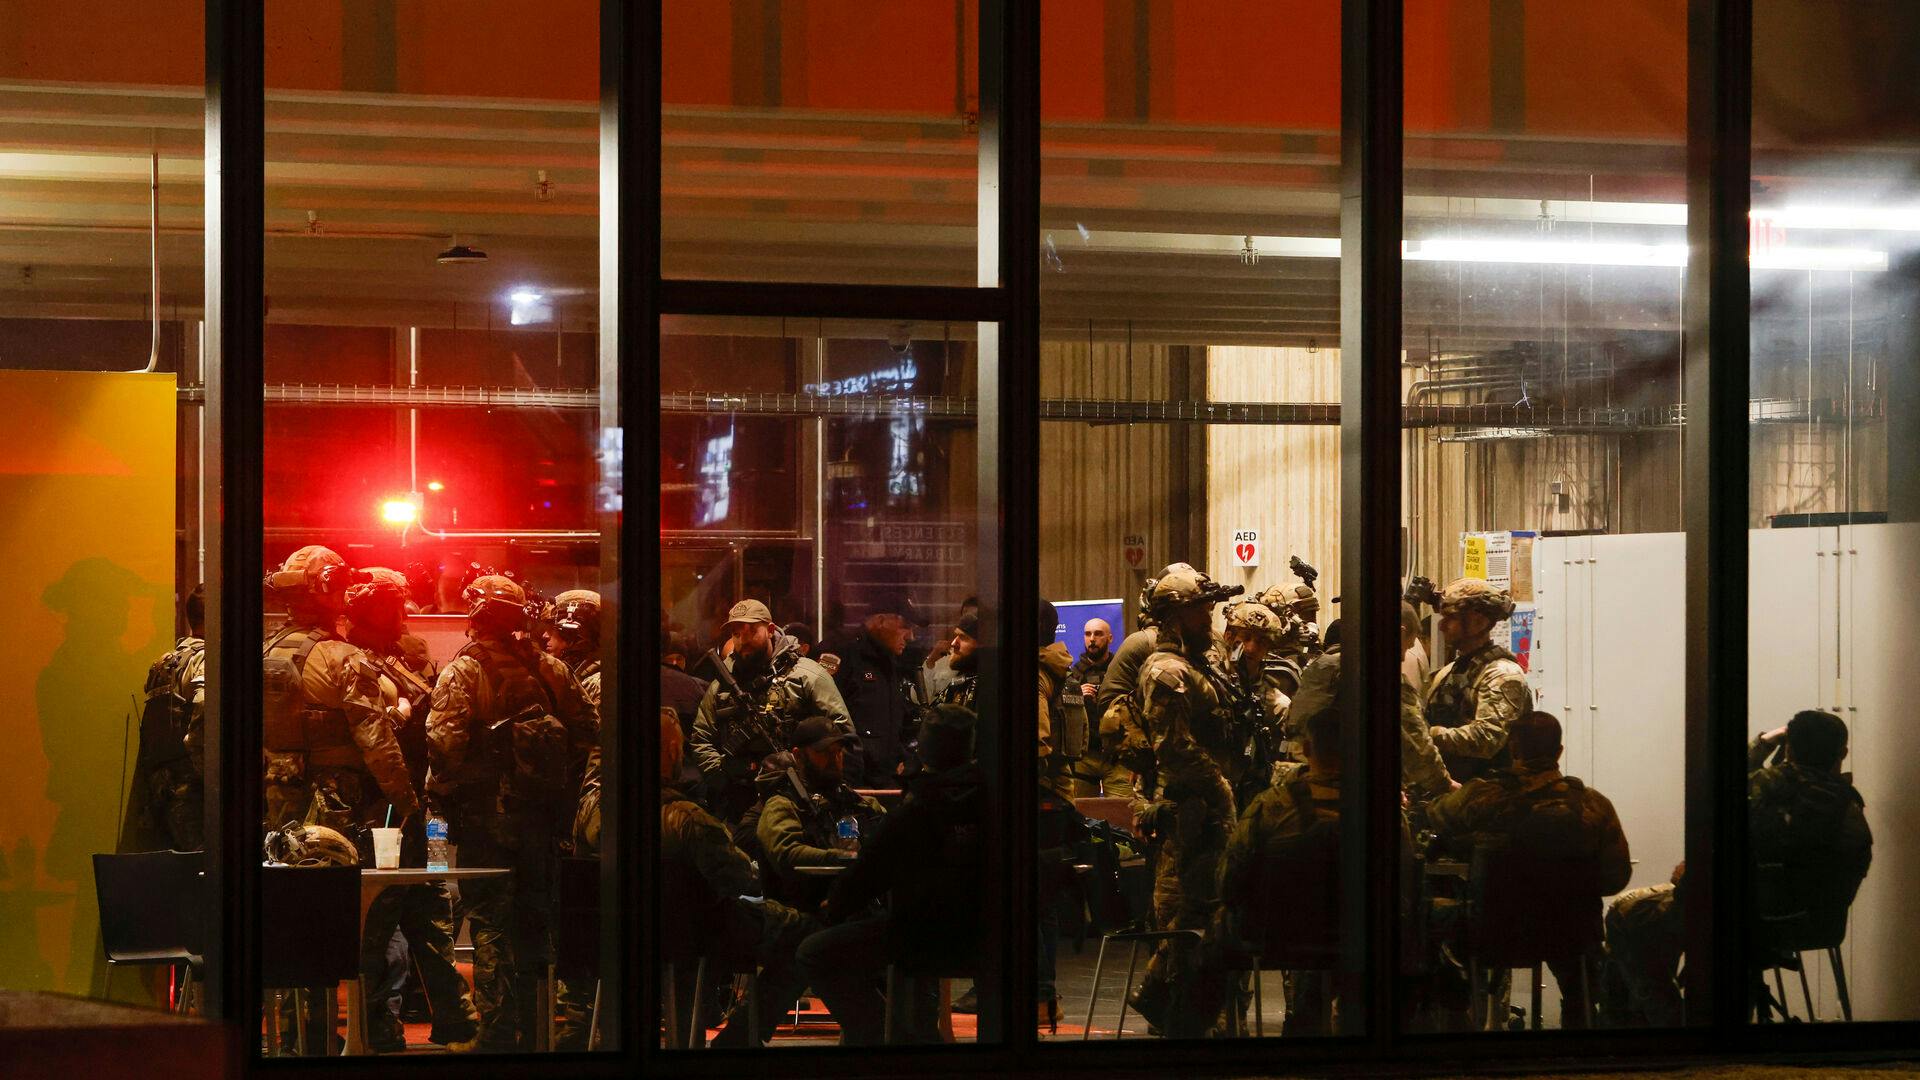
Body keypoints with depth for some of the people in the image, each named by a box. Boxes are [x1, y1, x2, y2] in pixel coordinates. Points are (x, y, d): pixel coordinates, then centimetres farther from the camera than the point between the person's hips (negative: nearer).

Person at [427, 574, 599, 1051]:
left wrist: (440, 796, -5)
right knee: (534, 919, 14)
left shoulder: (463, 672, -10)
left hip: (485, 816, -4)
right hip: (542, 817, 4)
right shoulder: (551, 670, 4)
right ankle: (531, 1031, 20)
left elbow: (445, 742, -20)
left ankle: (497, 1033, -2)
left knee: (491, 925, 0)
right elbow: (589, 730, 5)